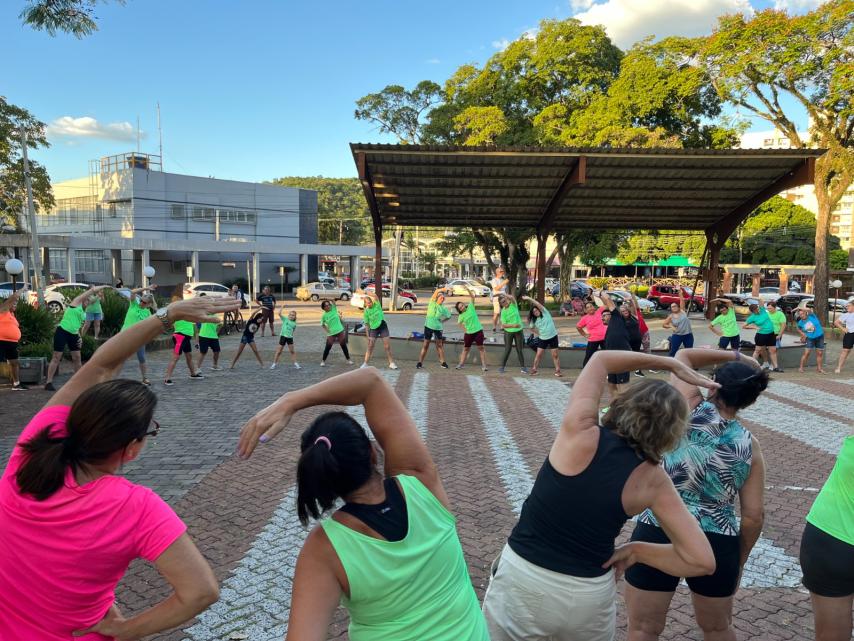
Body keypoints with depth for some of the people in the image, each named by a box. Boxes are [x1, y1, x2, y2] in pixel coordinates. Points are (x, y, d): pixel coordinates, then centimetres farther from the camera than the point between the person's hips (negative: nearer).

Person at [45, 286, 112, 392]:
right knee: (56, 357, -5)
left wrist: (80, 337, 10)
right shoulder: (77, 301, 0)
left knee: (77, 357, 9)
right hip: (62, 332, -8)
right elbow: (92, 290, -6)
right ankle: (48, 382, -1)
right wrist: (103, 287, 4)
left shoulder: (83, 313, 19)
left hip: (73, 334, 8)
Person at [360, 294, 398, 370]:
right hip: (373, 329, 0)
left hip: (383, 326, 0)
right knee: (370, 346, -2)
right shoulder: (366, 311, -5)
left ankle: (391, 363, 10)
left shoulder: (377, 304, -7)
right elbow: (367, 324, -2)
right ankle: (365, 363, 5)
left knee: (387, 346, 1)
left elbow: (375, 296, -27)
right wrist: (367, 336, -6)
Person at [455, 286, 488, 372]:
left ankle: (483, 365, 2)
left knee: (481, 347, -1)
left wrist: (468, 289, -21)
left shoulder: (470, 307, -6)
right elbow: (459, 323, 10)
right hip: (468, 333, 1)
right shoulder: (461, 316, -5)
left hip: (478, 331, -1)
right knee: (466, 349, 10)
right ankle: (461, 364, 19)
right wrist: (465, 329, 0)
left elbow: (472, 297, -11)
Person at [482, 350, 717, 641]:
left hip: (521, 578, -1)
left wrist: (672, 364, 7)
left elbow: (600, 359, 2)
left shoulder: (580, 431, -14)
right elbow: (702, 560, -8)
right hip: (590, 596, 2)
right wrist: (636, 549, 1)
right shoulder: (652, 480, -9)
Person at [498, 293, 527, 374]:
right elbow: (503, 325, -10)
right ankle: (502, 366, 11)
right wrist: (514, 325, -21)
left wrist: (503, 294, -18)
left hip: (518, 331, 1)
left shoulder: (513, 304, -6)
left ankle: (523, 366, 15)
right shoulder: (503, 312, -8)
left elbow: (511, 297, -28)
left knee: (520, 349, 6)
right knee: (507, 349, 1)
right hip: (508, 332, -1)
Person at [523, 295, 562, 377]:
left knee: (555, 355, 1)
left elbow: (538, 304, -24)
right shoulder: (534, 320, 0)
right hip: (542, 338, 3)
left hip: (553, 336, -2)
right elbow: (532, 327, 16)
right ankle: (534, 369, 10)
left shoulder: (545, 313, -10)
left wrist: (529, 298, -28)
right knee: (539, 355, 2)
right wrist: (538, 333, 4)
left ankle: (557, 370, 10)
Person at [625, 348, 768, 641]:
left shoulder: (690, 410, -7)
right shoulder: (750, 446, 1)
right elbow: (754, 516, 1)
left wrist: (736, 356, 13)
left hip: (657, 536, -3)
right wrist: (739, 560, 15)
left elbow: (684, 355, 8)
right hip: (717, 545, 3)